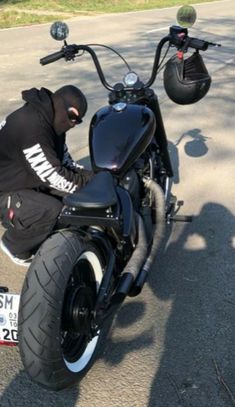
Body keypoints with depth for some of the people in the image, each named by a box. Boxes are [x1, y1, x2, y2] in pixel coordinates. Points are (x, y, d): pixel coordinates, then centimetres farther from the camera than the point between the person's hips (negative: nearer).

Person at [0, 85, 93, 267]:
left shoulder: (51, 121, 1)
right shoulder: (32, 125, -31)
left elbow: (63, 160, 7)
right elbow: (53, 176, -31)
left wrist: (88, 175, -9)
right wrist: (87, 183, -19)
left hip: (27, 177, 10)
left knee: (70, 196, 2)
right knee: (52, 211, -27)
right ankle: (15, 245, -1)